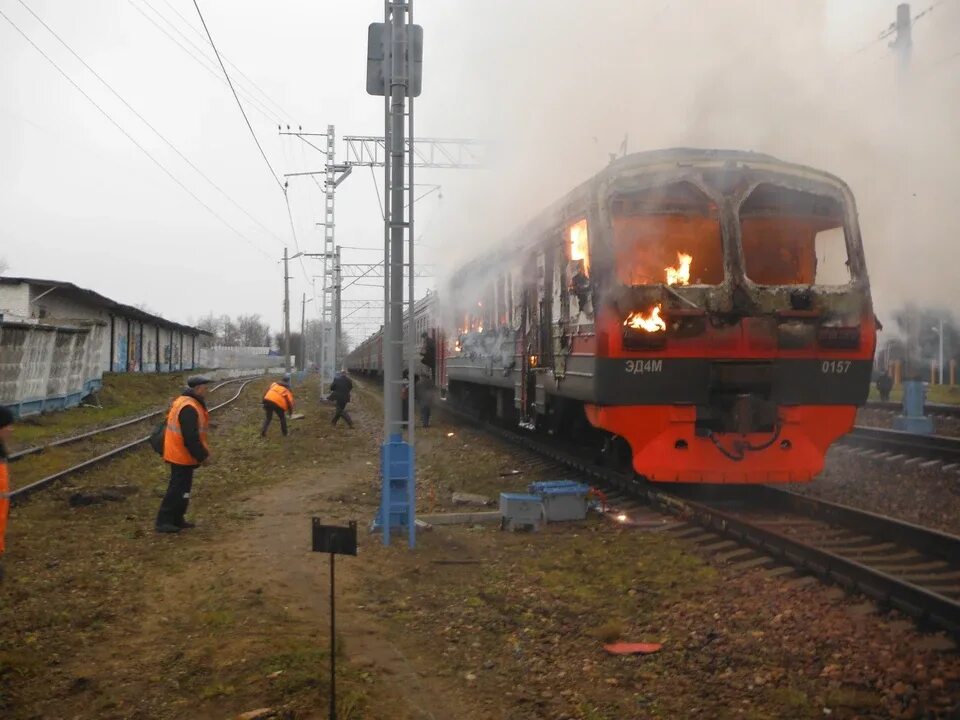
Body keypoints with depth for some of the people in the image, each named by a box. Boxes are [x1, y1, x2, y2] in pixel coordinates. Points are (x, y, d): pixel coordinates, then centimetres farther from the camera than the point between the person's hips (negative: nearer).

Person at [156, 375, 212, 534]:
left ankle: (176, 520, 26)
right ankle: (163, 521, 0)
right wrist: (202, 456, -17)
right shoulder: (189, 408, -23)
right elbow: (191, 438, -26)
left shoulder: (183, 402, 12)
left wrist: (203, 452, 17)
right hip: (183, 456, -11)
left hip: (178, 454, 11)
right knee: (178, 488, -5)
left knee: (182, 488, 17)